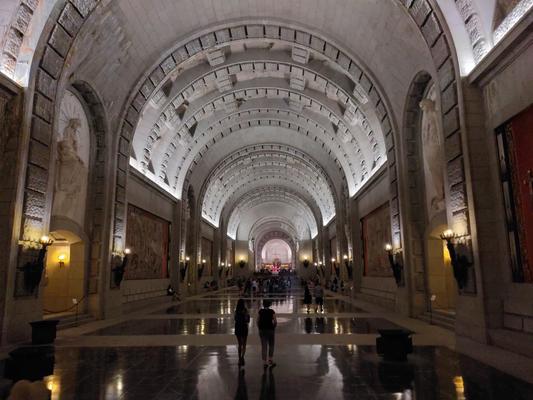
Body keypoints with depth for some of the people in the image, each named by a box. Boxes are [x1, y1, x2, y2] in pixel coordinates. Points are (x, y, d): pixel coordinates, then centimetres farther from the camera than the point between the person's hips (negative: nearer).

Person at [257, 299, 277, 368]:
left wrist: (259, 328, 10)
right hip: (270, 329, -2)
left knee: (264, 346, 5)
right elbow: (275, 322, -10)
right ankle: (270, 359, 10)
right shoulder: (272, 311, -6)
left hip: (262, 330, 2)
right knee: (271, 345, 16)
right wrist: (273, 327, 6)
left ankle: (264, 362, 4)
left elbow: (258, 321, 0)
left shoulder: (260, 311, 0)